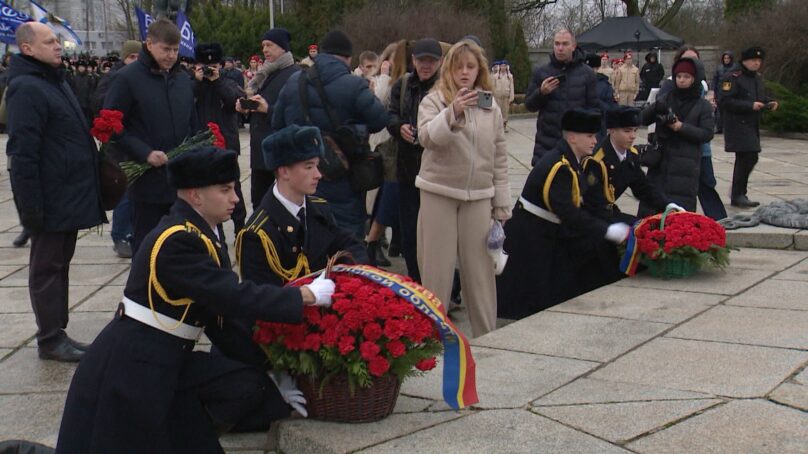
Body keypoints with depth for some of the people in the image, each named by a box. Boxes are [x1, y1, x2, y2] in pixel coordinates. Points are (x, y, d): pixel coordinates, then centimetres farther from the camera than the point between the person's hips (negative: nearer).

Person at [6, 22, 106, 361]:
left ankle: (57, 334, 24)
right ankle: (50, 340, 9)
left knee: (59, 264, 15)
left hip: (70, 195, 9)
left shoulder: (55, 82, 16)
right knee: (47, 267, 0)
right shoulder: (26, 88, -15)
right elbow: (23, 152, -20)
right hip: (51, 199, -9)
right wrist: (30, 204, -23)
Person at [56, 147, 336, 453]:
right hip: (132, 367, -9)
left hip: (169, 361, 9)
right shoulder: (176, 241, -21)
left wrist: (268, 376, 9)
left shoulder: (201, 236, 8)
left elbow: (221, 312, 11)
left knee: (249, 384, -6)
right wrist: (307, 295, -18)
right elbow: (235, 297, -27)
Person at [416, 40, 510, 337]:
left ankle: (487, 336, 16)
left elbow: (500, 159, 12)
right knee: (437, 266, 2)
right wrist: (453, 112, -34)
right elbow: (427, 137, -19)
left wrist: (502, 206, 10)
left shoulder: (491, 108, 9)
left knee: (480, 267, 6)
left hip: (479, 197, 3)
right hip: (439, 193, -2)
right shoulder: (434, 101, -2)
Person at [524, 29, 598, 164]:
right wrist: (541, 93, -13)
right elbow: (529, 105, 8)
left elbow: (593, 107, 4)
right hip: (546, 142, 1)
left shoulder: (587, 74, 3)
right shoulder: (540, 72, 4)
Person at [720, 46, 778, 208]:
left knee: (745, 159, 14)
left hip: (752, 125, 9)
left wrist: (770, 102, 5)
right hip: (738, 126, -9)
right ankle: (738, 195, -5)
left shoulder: (758, 78, 14)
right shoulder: (733, 78, -13)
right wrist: (750, 105, -23)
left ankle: (738, 195, 26)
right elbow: (726, 101, -20)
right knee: (748, 158, -14)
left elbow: (762, 96, 28)